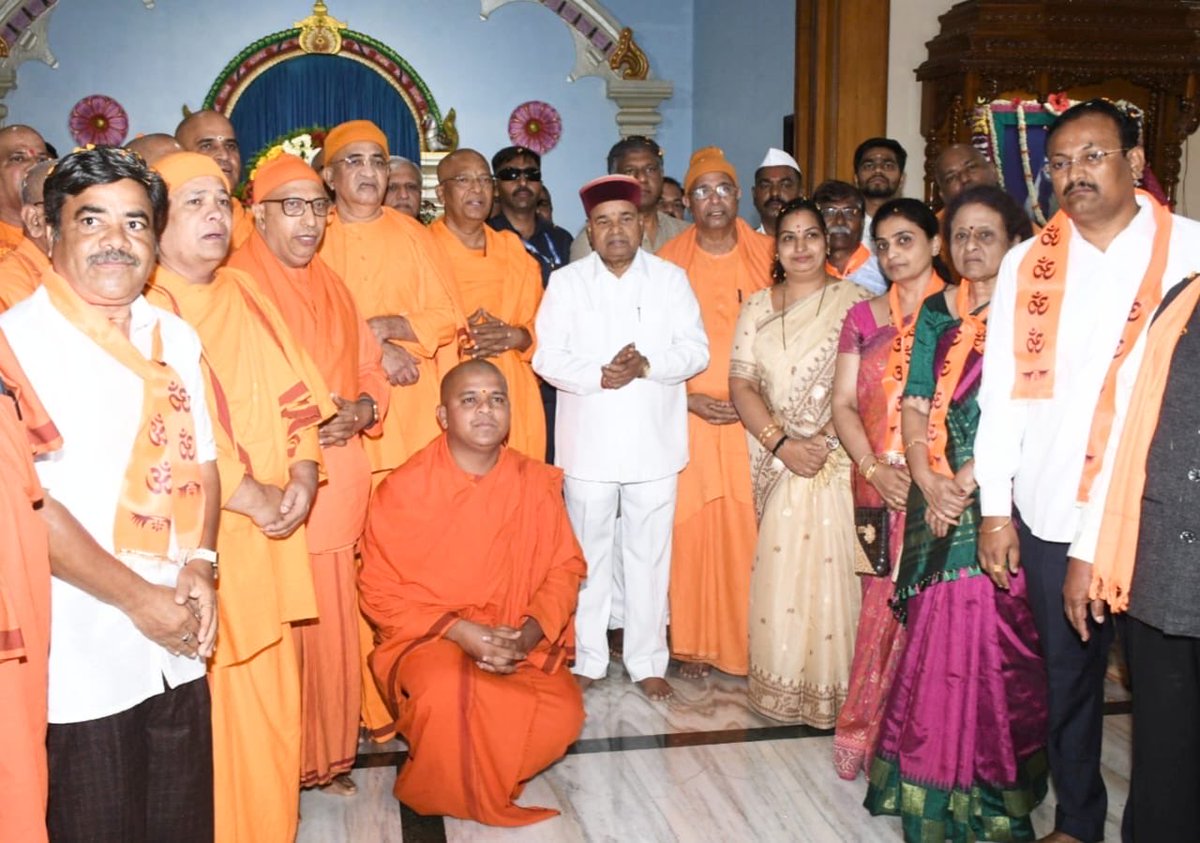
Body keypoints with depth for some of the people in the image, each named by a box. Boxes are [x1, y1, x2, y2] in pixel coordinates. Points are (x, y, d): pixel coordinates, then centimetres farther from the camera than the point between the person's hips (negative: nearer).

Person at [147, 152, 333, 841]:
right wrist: (255, 497, -14)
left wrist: (303, 473, -3)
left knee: (272, 693, 12)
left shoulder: (246, 296, 13)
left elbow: (295, 394, 13)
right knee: (210, 704, -1)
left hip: (270, 533, 6)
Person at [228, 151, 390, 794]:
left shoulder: (332, 287, 18)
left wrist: (361, 409, -2)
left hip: (335, 487, 6)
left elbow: (370, 368, 19)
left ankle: (329, 753, 24)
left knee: (333, 626, 10)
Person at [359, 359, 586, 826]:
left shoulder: (536, 482, -1)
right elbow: (379, 591, -7)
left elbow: (564, 568, 4)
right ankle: (451, 798, -2)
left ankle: (483, 777, 7)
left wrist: (531, 633, -14)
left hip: (519, 641, 3)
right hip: (427, 638, -3)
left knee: (563, 712, -22)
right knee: (448, 696, -35)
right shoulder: (402, 489, -10)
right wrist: (458, 631, -18)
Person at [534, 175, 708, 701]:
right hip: (587, 442, 0)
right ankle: (587, 659, 22)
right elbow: (547, 357, -3)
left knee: (649, 555, 6)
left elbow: (696, 350, -1)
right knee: (587, 554, 9)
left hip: (654, 443, 0)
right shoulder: (566, 282, 4)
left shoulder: (671, 279, 6)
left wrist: (646, 366, -17)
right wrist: (599, 375, -18)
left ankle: (647, 662, 18)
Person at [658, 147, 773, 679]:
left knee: (748, 530, 0)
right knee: (691, 529, -1)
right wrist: (689, 398, -8)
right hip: (689, 416, -1)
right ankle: (693, 645, 11)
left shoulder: (766, 256, 6)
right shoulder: (669, 262, 4)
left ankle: (746, 644, 13)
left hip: (753, 417, 1)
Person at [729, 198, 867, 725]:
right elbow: (741, 385, 4)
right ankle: (780, 685, 15)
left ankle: (832, 687, 8)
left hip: (837, 460, -3)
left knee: (830, 569, -6)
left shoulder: (853, 301, 1)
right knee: (777, 570, 2)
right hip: (776, 461, 3)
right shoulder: (757, 307, 11)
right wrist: (781, 443, -9)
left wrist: (824, 438, -16)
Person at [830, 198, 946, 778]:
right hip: (879, 486, 3)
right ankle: (872, 732, 14)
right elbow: (844, 403, 9)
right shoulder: (863, 318, 13)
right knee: (883, 604, 3)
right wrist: (874, 468, -6)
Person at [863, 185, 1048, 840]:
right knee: (937, 632, 5)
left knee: (995, 634, -2)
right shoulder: (937, 312, 11)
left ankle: (994, 789, 15)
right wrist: (930, 482, -9)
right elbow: (915, 406, 5)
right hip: (939, 497, 3)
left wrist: (969, 481, -15)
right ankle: (933, 783, 19)